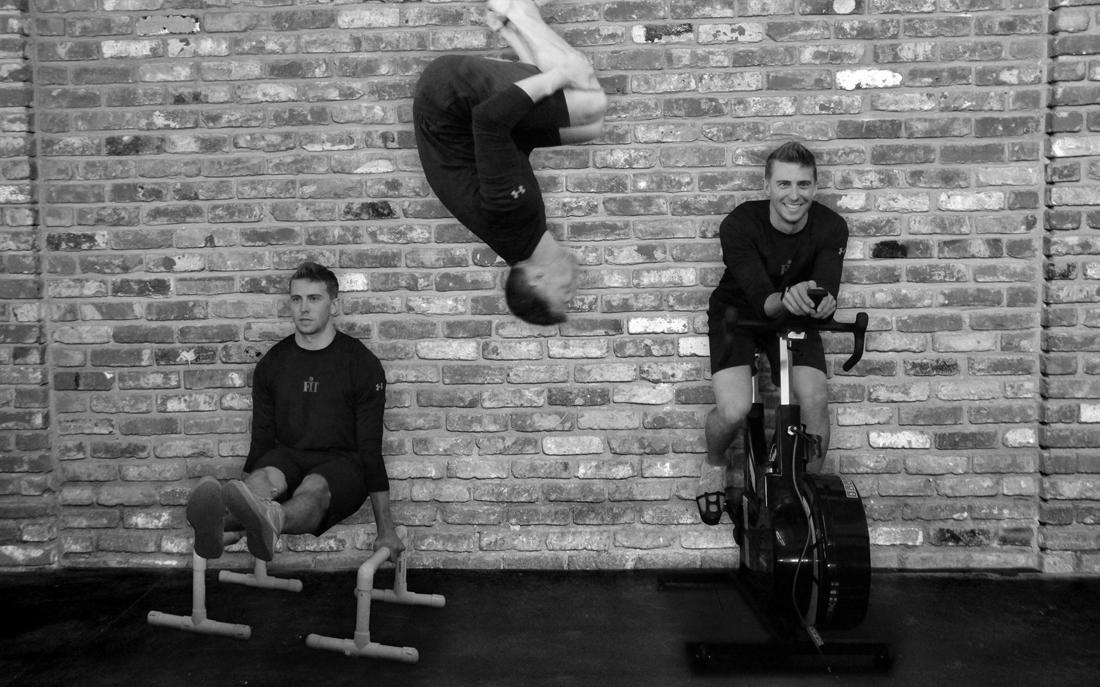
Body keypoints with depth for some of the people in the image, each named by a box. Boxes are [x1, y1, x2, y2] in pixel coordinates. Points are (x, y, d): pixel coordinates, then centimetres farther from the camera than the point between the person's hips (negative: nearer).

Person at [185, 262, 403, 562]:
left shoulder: (362, 364, -1)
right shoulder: (271, 363, 10)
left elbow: (370, 447, -4)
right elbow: (262, 437, 13)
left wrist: (386, 529, -6)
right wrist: (241, 501, 8)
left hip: (341, 462, -3)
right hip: (288, 456, 3)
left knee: (314, 487, -38)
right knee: (263, 479, -33)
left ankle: (270, 522, -72)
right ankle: (222, 526, -66)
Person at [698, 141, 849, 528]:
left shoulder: (831, 228, -19)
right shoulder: (739, 225, -28)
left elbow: (826, 289, -28)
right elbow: (761, 299, -35)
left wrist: (822, 304, -53)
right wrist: (784, 300, -58)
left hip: (795, 319, 3)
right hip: (738, 313, -2)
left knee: (815, 404, -18)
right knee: (734, 411, -23)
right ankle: (715, 465, 14)